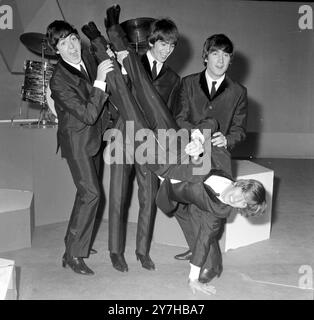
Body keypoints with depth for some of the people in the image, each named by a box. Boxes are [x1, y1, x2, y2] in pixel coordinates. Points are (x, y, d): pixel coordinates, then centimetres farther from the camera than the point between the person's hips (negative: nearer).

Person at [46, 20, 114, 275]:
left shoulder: (88, 57, -2)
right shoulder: (59, 81, -25)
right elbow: (88, 115, -29)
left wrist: (114, 61, 2)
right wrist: (100, 81, -31)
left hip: (95, 135, 8)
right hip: (77, 139, -8)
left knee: (87, 191, 16)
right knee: (91, 193, -13)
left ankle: (78, 240, 32)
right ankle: (73, 255, -3)